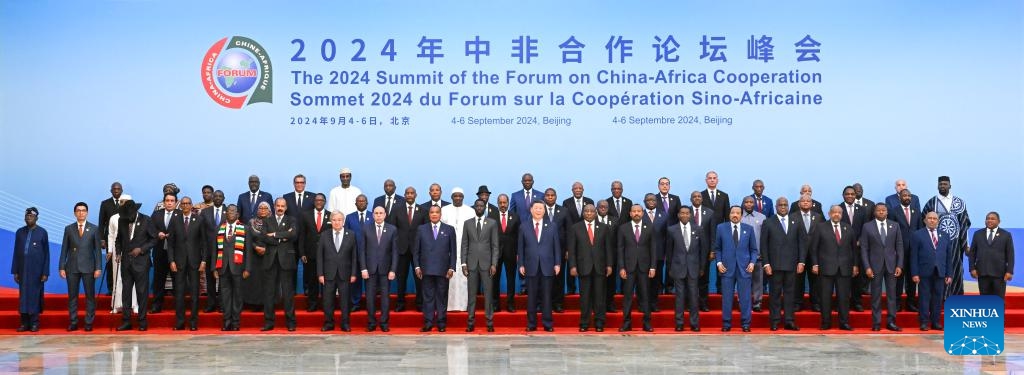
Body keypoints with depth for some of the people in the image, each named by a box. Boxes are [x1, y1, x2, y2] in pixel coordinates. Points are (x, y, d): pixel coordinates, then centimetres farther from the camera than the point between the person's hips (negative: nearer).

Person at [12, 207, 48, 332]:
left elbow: (46, 253, 0)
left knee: (35, 295, 0)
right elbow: (16, 252, 10)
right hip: (23, 269, 3)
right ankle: (24, 323, 7)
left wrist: (45, 272, -5)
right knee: (23, 295, 2)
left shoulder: (42, 232, 0)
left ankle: (34, 323, 6)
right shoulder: (20, 232, 8)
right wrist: (15, 271, 5)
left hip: (37, 270, -3)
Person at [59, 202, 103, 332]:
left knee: (90, 296, 1)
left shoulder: (94, 229, 4)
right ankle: (73, 322, 11)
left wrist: (98, 268, -4)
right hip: (72, 267, 1)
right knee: (72, 296, 4)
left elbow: (97, 250, 2)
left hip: (88, 267, -1)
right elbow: (64, 249, 7)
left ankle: (89, 322, 7)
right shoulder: (68, 229, 7)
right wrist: (62, 267, 0)